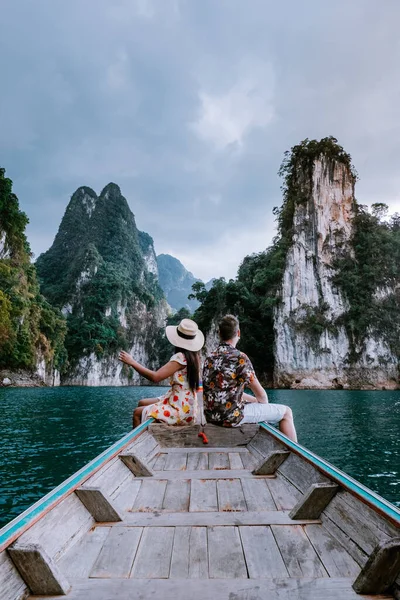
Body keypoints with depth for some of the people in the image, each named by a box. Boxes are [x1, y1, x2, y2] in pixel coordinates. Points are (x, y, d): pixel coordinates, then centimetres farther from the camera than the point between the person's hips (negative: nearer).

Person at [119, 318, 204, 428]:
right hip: (185, 405, 9)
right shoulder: (194, 355, 2)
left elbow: (155, 377, -25)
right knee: (142, 403, 18)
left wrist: (132, 362, -18)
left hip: (181, 410, -9)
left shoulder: (181, 357, -21)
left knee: (137, 413, -1)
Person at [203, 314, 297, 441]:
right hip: (231, 416, -8)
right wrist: (264, 403, 15)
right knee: (286, 412, 6)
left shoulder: (210, 358, 7)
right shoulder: (240, 358, -16)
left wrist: (255, 400, 20)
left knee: (257, 403, 33)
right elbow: (261, 394, -7)